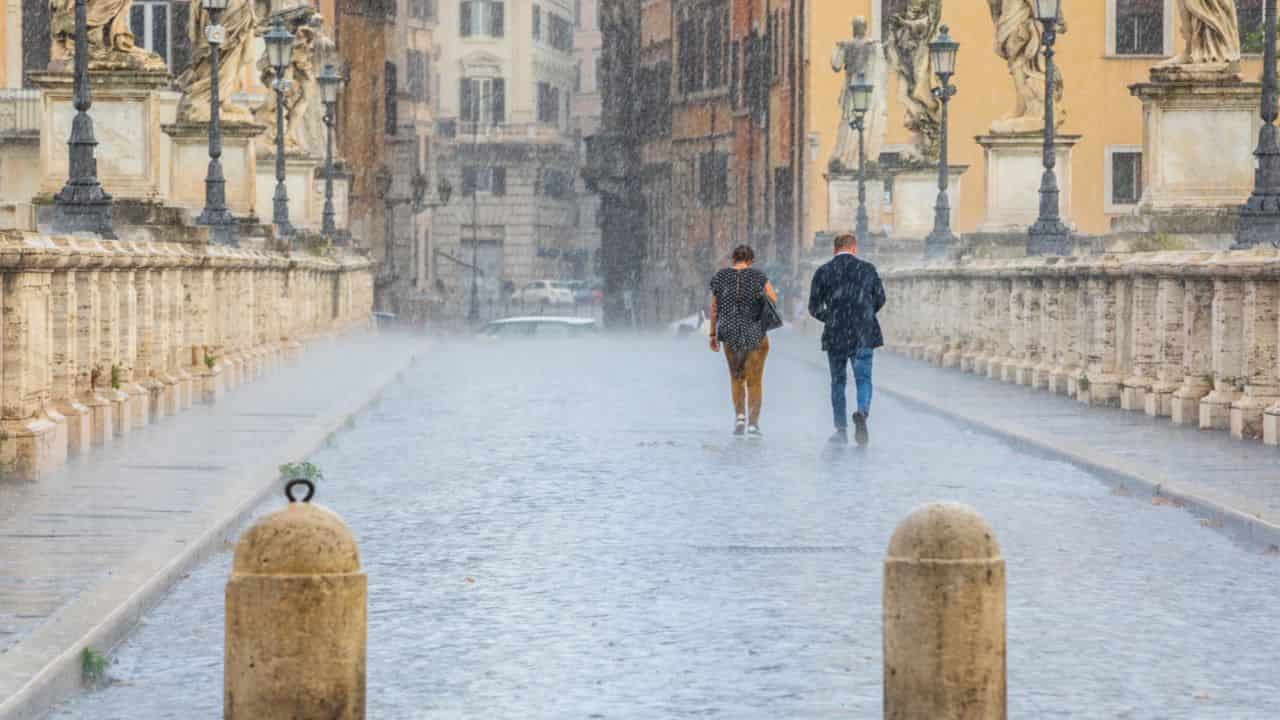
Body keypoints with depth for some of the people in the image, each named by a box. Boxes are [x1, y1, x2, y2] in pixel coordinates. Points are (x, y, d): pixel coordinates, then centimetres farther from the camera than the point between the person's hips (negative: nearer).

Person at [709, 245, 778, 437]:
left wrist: (713, 334, 10)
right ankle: (753, 423, 2)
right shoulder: (758, 277, -7)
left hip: (730, 334, 2)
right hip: (755, 334, -2)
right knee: (755, 381, 9)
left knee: (736, 378, 19)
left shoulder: (721, 277, 0)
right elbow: (774, 300, -3)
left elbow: (714, 309, 3)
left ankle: (740, 416, 2)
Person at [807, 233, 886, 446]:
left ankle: (841, 430, 13)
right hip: (864, 334, 0)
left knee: (838, 382, 12)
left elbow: (814, 308, 0)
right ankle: (862, 412, -26)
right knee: (863, 378, 4)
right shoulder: (867, 269, 1)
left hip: (835, 334, 0)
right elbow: (880, 300, 9)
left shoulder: (823, 272, -1)